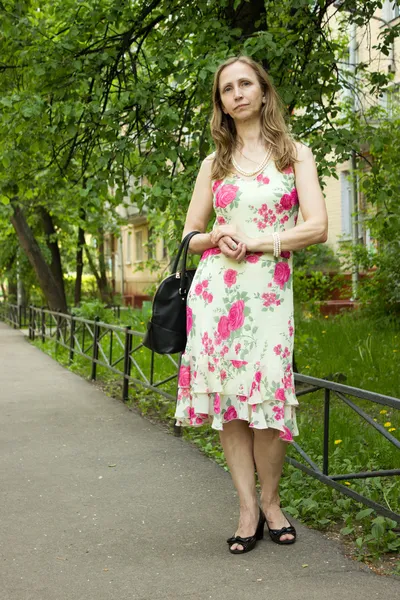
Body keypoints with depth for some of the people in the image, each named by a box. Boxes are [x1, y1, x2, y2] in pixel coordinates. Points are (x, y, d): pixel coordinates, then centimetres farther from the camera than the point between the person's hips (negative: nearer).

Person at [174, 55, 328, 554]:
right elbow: (190, 236, 16)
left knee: (265, 397, -9)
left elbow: (317, 227, -3)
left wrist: (257, 242, -10)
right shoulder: (214, 163, 15)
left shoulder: (294, 153, 8)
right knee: (226, 394, -1)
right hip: (215, 287, 3)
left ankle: (270, 502, 13)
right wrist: (217, 238, -5)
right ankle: (248, 508, 9)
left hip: (269, 289, -2)